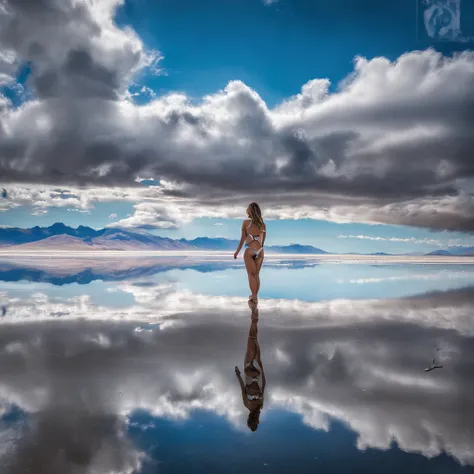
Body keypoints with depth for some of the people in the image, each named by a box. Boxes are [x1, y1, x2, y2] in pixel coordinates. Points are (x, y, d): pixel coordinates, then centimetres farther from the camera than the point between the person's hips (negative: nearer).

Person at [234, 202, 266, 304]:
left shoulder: (246, 222, -1)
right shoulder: (263, 225, 9)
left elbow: (243, 239, 3)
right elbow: (262, 241, 11)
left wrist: (237, 251, 12)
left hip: (250, 251, -4)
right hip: (260, 251, 4)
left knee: (251, 274, 3)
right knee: (256, 275, 13)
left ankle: (254, 296, -2)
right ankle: (255, 296, 17)